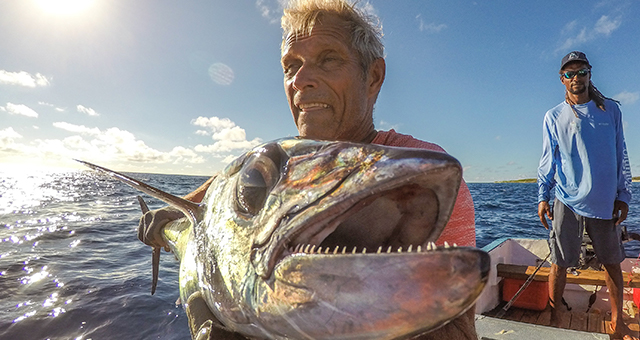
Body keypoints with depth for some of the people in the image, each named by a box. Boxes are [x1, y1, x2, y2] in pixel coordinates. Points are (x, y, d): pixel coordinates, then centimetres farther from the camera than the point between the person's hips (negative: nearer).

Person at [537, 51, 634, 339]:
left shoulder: (610, 110, 9)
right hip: (568, 202, -2)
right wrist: (542, 196, -1)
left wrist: (623, 196, 4)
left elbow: (621, 156, 9)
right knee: (560, 264, 2)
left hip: (605, 202, 2)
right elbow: (548, 160, 4)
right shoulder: (553, 117, 4)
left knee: (613, 263, 12)